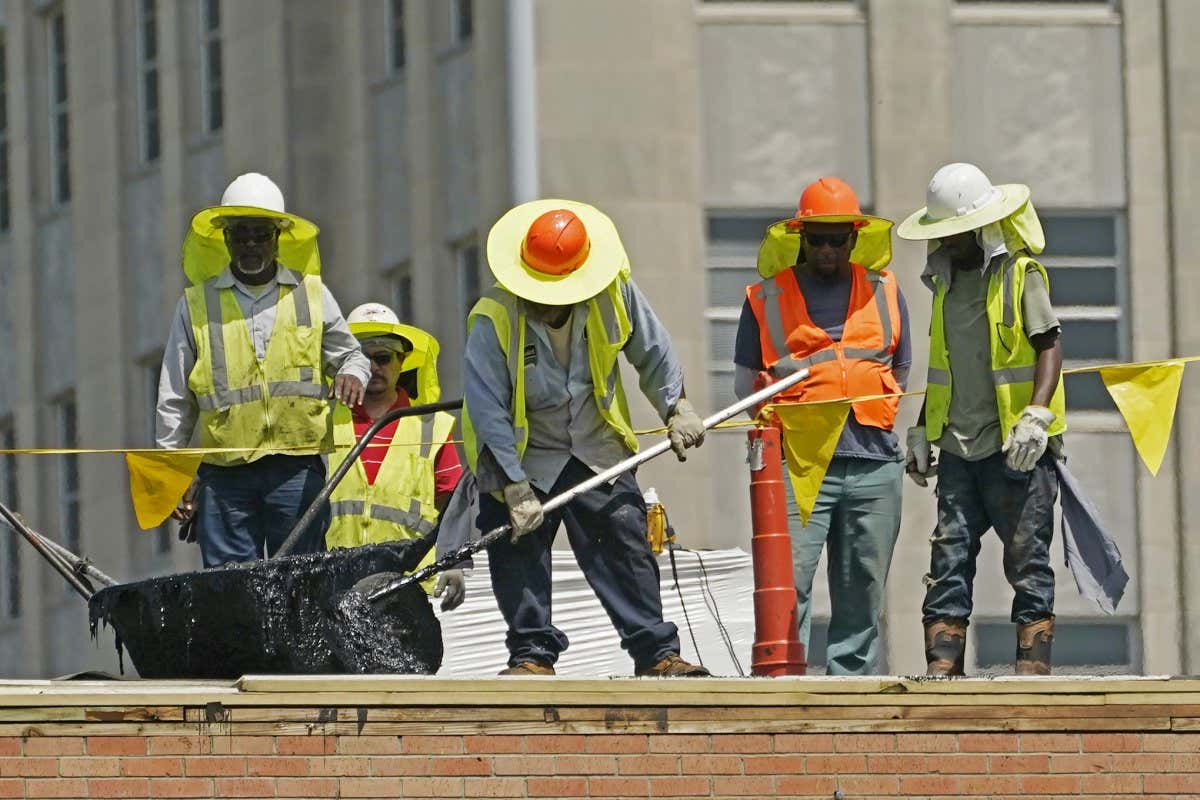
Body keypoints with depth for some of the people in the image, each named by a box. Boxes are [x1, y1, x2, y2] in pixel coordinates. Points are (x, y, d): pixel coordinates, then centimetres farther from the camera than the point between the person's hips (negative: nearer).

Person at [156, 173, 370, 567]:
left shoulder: (312, 295, 13)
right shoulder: (196, 305, 10)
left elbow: (350, 354, 22)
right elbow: (174, 401, 12)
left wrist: (352, 373, -4)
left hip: (298, 470, 0)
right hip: (224, 472, 0)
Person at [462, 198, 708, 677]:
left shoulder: (614, 294, -14)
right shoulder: (494, 320, -25)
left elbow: (652, 351, 6)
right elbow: (487, 409, -24)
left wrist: (675, 408, 1)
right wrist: (515, 488, -26)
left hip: (597, 446, 2)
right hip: (521, 458, -2)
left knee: (627, 548, -1)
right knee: (519, 555, -7)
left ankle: (657, 654, 1)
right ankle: (532, 654, 3)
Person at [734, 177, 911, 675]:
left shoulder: (883, 292, 15)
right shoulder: (766, 297, 9)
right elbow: (745, 381, 14)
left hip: (873, 464, 3)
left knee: (862, 591, 5)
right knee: (788, 582, -14)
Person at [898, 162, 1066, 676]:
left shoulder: (1020, 274, -4)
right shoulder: (946, 281, 16)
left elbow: (1050, 347, -9)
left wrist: (1037, 417, -21)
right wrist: (921, 432, 19)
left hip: (1016, 449, -6)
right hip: (958, 449, 6)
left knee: (1027, 563, -3)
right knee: (948, 561, 0)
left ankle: (1033, 669, -2)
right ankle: (941, 671, -1)